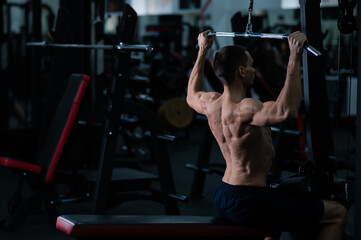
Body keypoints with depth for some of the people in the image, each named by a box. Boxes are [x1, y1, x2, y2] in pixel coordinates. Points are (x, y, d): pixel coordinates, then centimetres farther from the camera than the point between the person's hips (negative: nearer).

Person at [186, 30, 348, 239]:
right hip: (248, 205, -10)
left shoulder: (211, 103, 1)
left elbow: (192, 96, 27)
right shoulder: (245, 109, -25)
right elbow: (286, 111, -46)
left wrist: (202, 51, 29)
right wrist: (294, 58, -42)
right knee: (338, 214, -1)